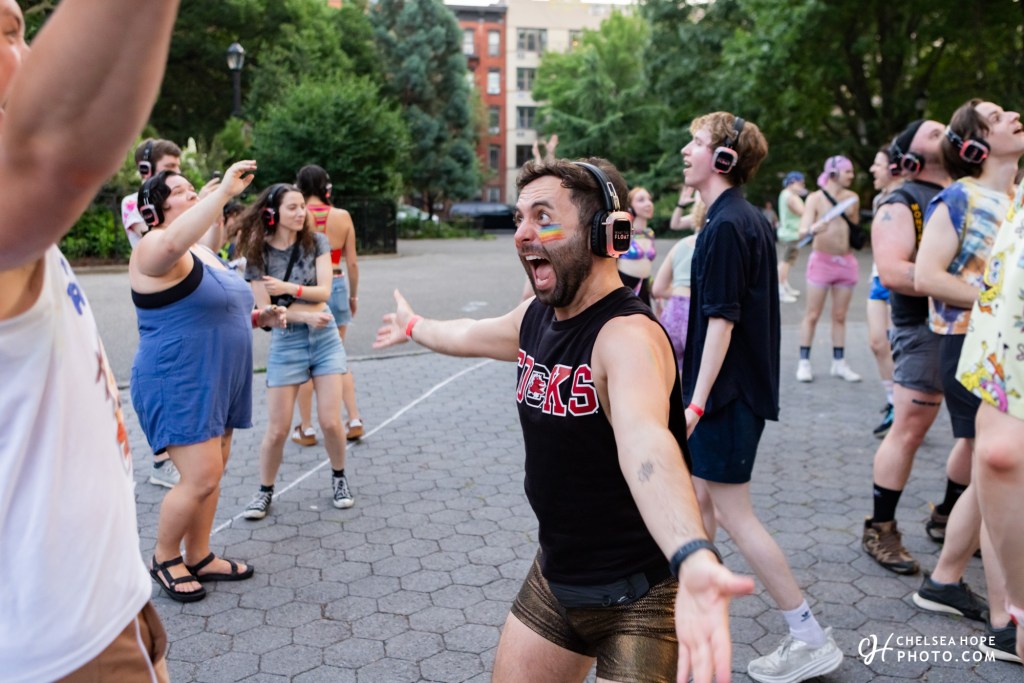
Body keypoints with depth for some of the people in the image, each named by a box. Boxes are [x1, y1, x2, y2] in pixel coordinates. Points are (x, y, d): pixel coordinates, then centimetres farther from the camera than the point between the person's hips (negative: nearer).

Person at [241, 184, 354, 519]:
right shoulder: (258, 253, -5)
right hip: (286, 344, -1)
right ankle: (265, 491, 21)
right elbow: (265, 309, -8)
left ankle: (339, 478, 24)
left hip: (325, 338, 1)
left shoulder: (316, 242, -2)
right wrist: (305, 315, -20)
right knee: (277, 429, 0)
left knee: (330, 422, -1)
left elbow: (324, 291, -10)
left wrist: (289, 288, -25)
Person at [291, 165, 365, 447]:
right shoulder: (342, 216, -1)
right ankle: (354, 421, 13)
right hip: (337, 286, 3)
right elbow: (352, 263, 2)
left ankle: (306, 429, 15)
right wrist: (353, 295, 14)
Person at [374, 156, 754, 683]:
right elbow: (468, 335, 22)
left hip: (640, 595, -7)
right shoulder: (536, 318, -2)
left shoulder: (627, 334, -27)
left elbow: (644, 442, -48)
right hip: (555, 577, 8)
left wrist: (693, 560, -67)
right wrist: (413, 327, 41)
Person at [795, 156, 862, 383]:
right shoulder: (815, 198, -6)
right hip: (822, 260, -4)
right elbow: (802, 231, -18)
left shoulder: (853, 198, 7)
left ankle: (839, 363, 14)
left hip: (846, 261, 4)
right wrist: (813, 229, -36)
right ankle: (804, 362, 5)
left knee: (840, 315, 8)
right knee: (812, 315, -1)